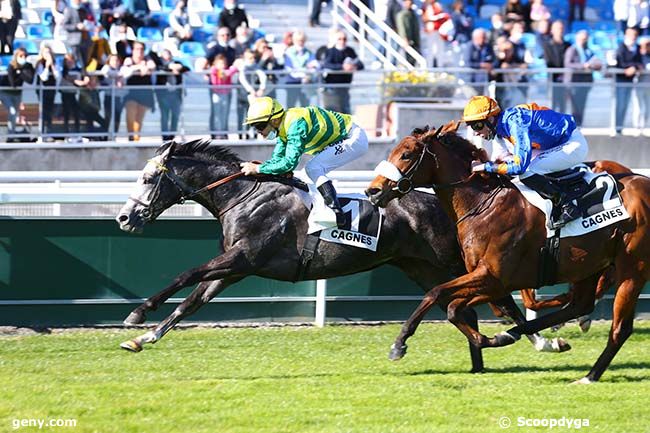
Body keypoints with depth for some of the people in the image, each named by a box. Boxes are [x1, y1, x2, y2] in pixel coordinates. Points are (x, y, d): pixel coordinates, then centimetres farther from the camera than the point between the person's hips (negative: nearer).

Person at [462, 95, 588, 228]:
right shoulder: (500, 133, 5)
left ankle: (568, 207, -17)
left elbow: (520, 165, -30)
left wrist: (485, 166, -24)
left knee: (525, 173, -21)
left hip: (573, 145, -10)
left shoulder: (514, 122, -26)